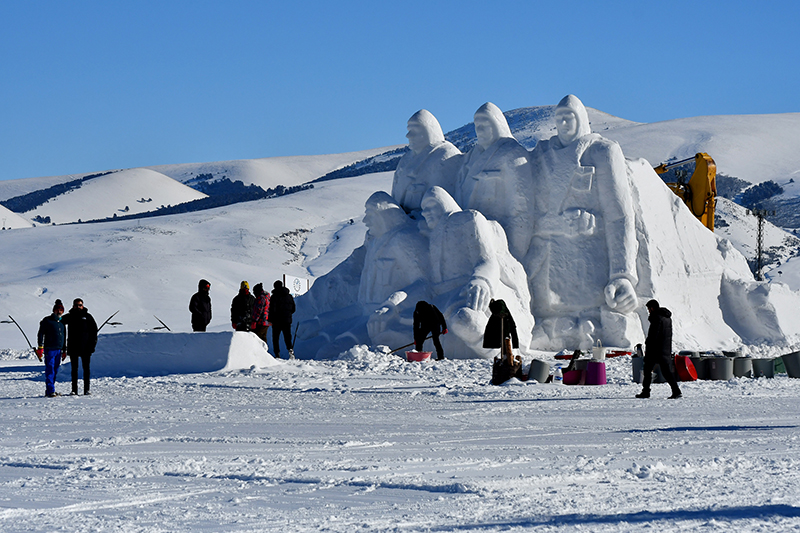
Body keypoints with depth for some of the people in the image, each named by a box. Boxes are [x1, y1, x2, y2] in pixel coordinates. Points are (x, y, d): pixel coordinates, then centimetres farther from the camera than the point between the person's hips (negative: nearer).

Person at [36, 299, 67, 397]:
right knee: (50, 370, -10)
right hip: (49, 349, -6)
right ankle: (50, 391, -13)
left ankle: (49, 390, 13)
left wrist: (64, 351, 24)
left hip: (58, 350, 7)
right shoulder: (47, 321, -1)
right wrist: (40, 347, -13)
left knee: (55, 371, 7)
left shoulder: (62, 322, 18)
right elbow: (41, 334, -5)